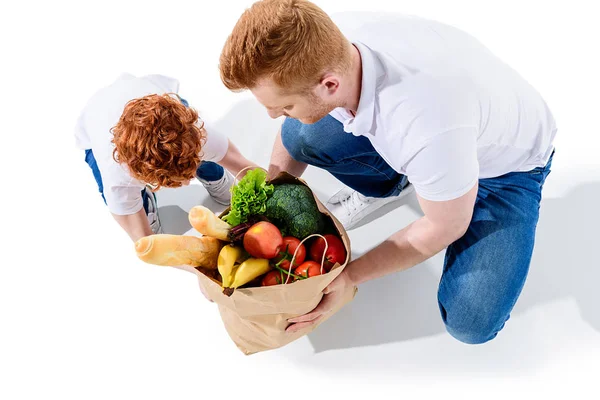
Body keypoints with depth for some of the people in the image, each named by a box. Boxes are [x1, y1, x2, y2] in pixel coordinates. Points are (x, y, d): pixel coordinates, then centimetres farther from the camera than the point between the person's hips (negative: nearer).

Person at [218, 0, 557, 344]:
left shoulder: (428, 130, -45)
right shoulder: (328, 40, -27)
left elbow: (444, 229, -24)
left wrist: (348, 277, -17)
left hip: (509, 162, -5)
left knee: (470, 323, -19)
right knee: (297, 134, -14)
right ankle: (392, 181, 13)